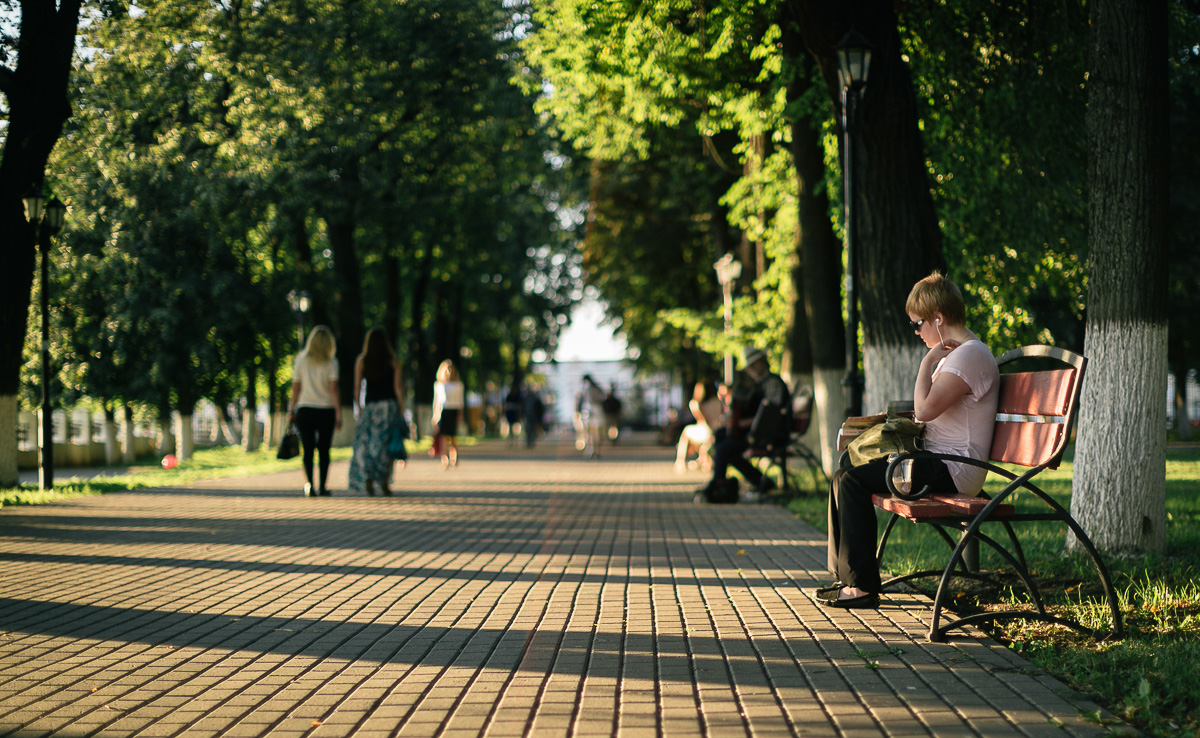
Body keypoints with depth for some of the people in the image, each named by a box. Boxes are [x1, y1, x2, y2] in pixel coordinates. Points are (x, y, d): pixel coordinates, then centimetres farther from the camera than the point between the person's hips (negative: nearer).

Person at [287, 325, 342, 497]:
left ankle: (309, 483, -15)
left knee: (308, 450, 1)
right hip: (326, 411, -1)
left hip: (305, 410, 1)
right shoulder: (331, 363, -4)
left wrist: (291, 411, 8)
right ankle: (322, 486, 9)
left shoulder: (301, 360, 2)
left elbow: (296, 388, 2)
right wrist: (338, 413, -8)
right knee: (324, 451, 8)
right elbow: (334, 389, -9)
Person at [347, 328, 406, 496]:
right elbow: (397, 387, -5)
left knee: (366, 444, 7)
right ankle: (384, 480, -7)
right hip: (390, 405, -1)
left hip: (370, 406, 1)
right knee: (387, 444, 4)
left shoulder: (361, 361, 2)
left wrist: (357, 407, 9)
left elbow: (357, 386, -1)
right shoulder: (393, 361, -1)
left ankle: (367, 478, -9)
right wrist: (401, 410, 0)